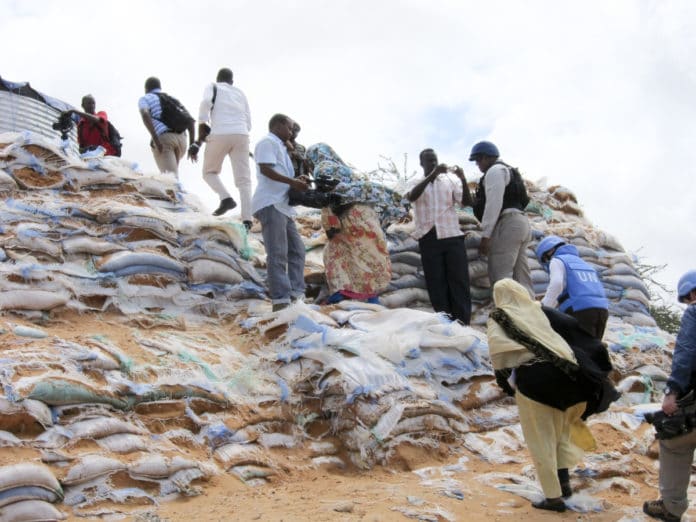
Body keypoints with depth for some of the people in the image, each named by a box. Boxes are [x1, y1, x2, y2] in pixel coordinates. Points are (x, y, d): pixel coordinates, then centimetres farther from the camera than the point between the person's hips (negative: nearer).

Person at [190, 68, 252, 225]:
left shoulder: (212, 87, 17)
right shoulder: (240, 93, 27)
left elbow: (206, 103, -6)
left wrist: (200, 136, -2)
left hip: (219, 134, -3)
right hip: (241, 135, 3)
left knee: (209, 171, 17)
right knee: (244, 180, 1)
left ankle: (225, 198, -10)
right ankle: (247, 219, -14)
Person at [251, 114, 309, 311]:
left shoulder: (279, 146, 28)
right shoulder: (267, 142, -2)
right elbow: (266, 169, -15)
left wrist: (297, 182, 14)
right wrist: (292, 182, -17)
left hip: (283, 205, 10)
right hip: (271, 204, -10)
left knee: (296, 250, 8)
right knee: (277, 254, -13)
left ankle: (296, 295, 8)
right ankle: (280, 301, -14)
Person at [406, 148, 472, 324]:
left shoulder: (450, 180, 9)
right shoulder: (415, 184, 7)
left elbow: (467, 202, -1)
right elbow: (411, 197, -17)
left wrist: (463, 179, -18)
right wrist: (432, 174, -25)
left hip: (453, 237, 0)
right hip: (429, 240, 0)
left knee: (460, 282, -4)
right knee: (437, 285, 0)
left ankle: (463, 325, -3)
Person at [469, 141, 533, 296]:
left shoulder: (495, 170, -2)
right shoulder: (507, 171, 29)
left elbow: (494, 204, -14)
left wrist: (485, 235, -17)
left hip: (507, 224, -10)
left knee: (500, 279, -15)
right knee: (521, 279, 3)